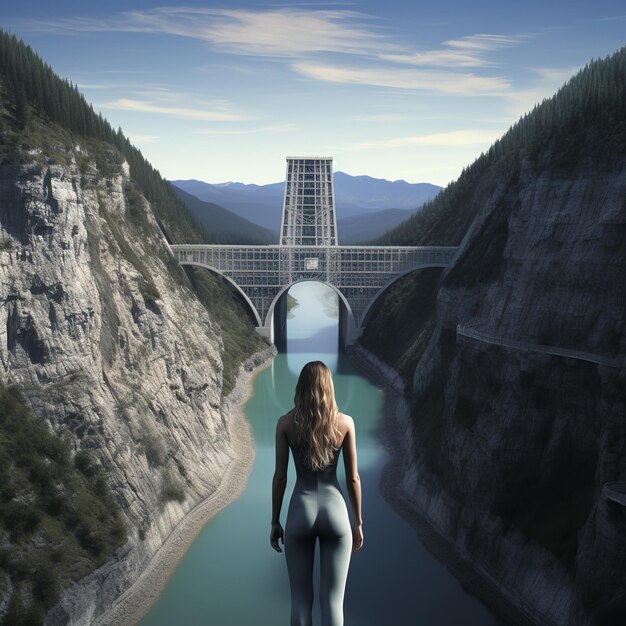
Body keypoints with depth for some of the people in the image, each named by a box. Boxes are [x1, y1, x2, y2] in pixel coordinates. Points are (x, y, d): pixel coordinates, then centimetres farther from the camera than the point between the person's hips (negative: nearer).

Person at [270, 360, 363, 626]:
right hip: (335, 512, 0)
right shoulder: (345, 422, -3)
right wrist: (358, 522, 11)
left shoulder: (285, 422, -4)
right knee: (333, 602, 8)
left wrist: (275, 522, 8)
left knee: (301, 600, 13)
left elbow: (280, 477, -2)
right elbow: (353, 478, 1)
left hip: (300, 512, 0)